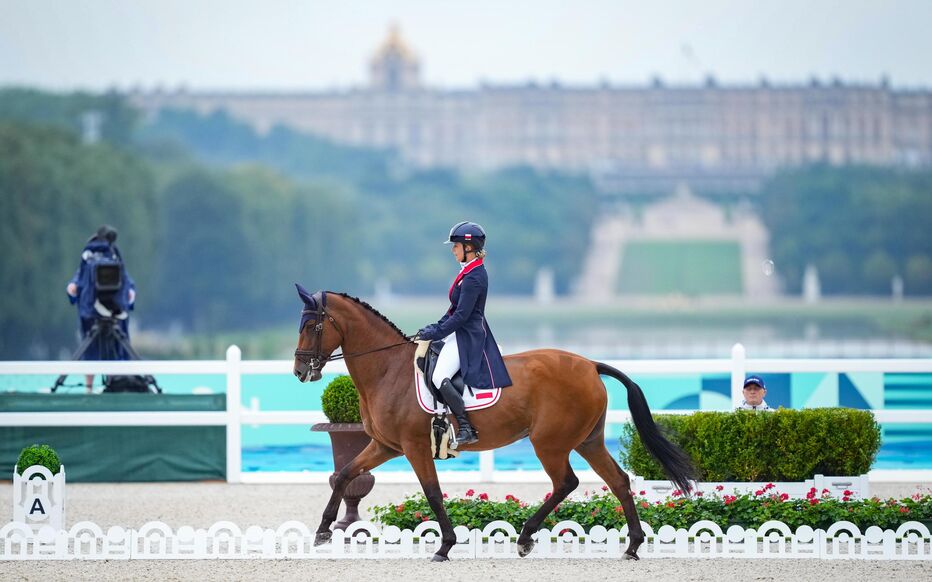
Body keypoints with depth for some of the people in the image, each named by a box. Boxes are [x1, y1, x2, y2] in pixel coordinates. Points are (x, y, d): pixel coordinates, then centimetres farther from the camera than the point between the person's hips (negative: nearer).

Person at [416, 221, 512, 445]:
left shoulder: (474, 278, -20)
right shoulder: (470, 272, 12)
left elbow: (461, 315, -22)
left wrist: (436, 333, -16)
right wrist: (437, 326, 11)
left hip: (467, 336, -11)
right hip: (460, 333, 11)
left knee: (439, 377, -25)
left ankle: (466, 430, -23)